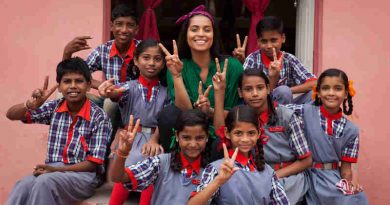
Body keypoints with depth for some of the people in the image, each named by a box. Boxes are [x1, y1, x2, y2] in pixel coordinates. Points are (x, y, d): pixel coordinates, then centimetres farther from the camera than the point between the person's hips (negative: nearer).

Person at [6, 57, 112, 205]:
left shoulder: (99, 117, -10)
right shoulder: (54, 108, 4)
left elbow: (93, 163, -10)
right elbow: (11, 115, 4)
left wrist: (56, 169, -20)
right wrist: (30, 105, -19)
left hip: (83, 174, -3)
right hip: (52, 170, 4)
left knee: (44, 182, -33)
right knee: (23, 186, -29)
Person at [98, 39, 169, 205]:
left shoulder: (165, 92, 8)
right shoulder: (130, 86, 3)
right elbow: (118, 93, -19)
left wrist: (154, 139, -21)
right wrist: (109, 91, -45)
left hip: (153, 138, 1)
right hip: (130, 137, -1)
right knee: (131, 166, -27)